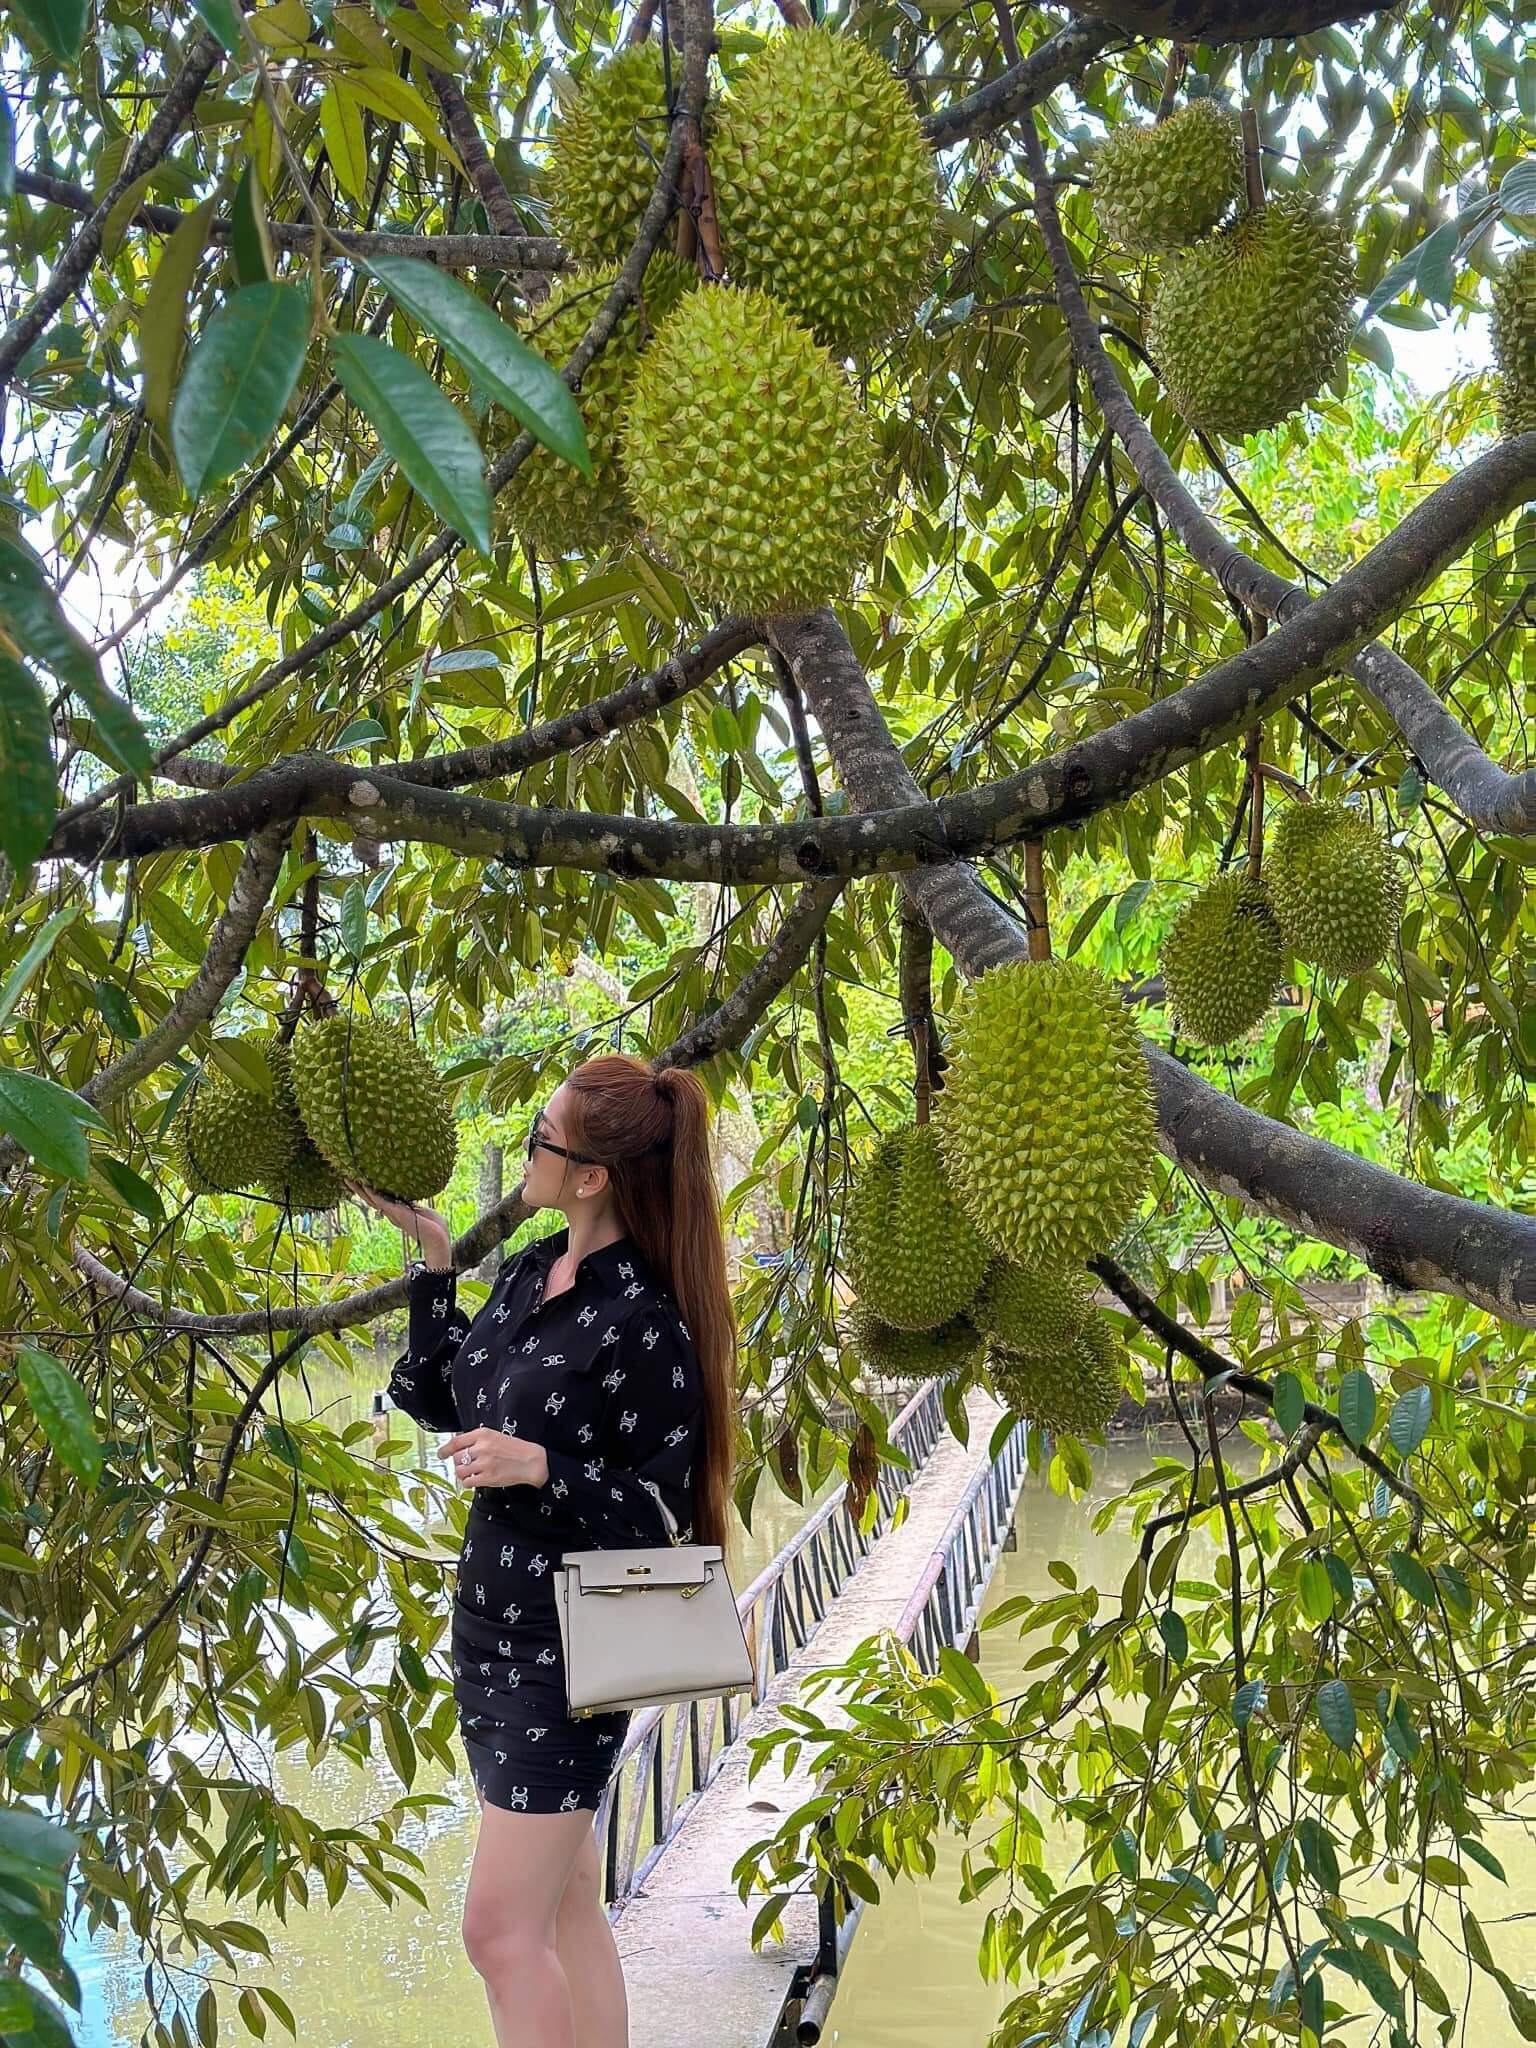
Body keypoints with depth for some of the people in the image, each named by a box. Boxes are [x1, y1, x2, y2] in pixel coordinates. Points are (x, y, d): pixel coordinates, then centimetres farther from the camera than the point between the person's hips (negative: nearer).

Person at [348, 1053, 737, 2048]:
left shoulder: (643, 1324, -19)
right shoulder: (528, 1273, 5)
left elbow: (664, 1506, -15)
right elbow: (437, 1399, 15)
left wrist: (539, 1467, -29)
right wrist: (432, 1253, 10)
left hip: (570, 1640, -9)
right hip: (492, 1617, 9)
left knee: (501, 1926, -5)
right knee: (567, 1908, 16)